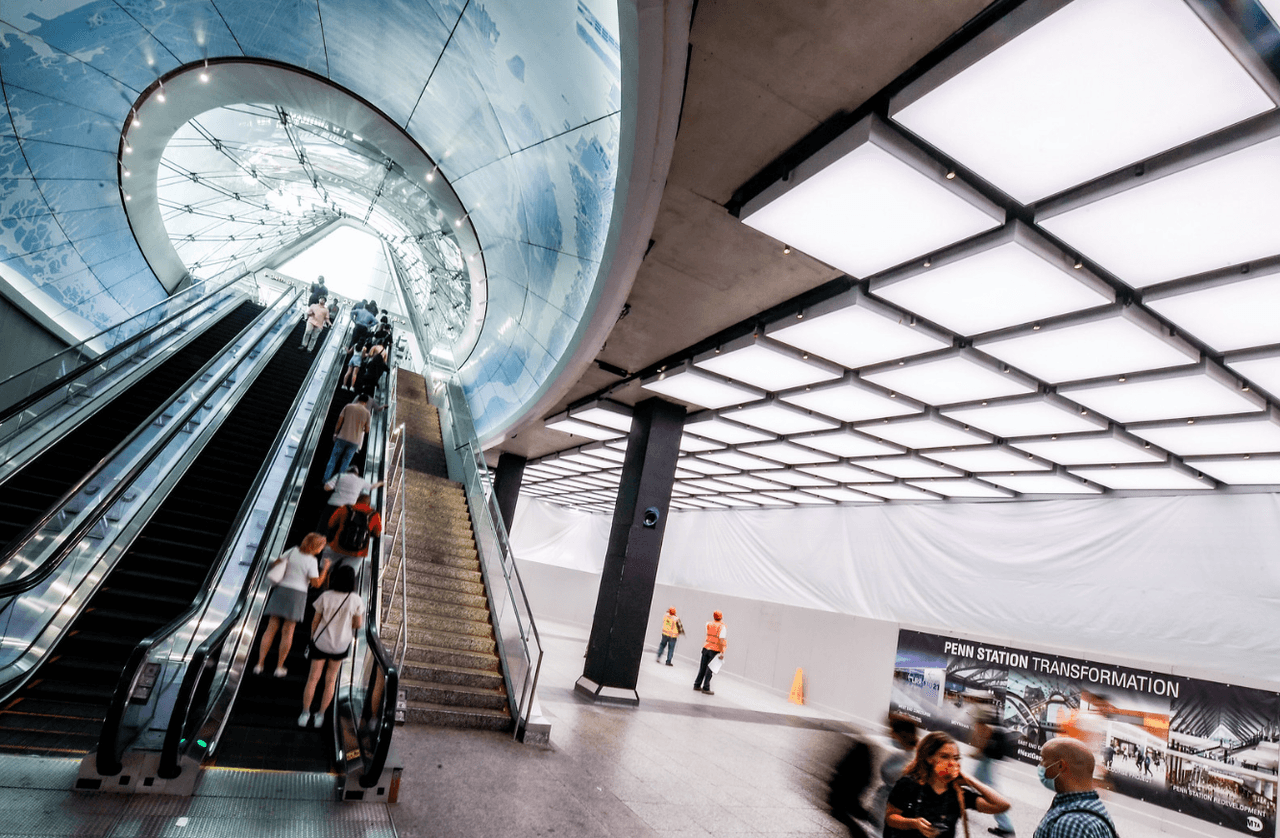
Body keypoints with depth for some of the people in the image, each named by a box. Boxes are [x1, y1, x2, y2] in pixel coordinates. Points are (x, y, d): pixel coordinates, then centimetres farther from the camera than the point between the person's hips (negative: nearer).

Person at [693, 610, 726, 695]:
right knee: (710, 670, 0)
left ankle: (697, 685, 17)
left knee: (703, 668, 12)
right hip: (715, 650, -5)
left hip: (706, 647, 5)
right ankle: (706, 688, 1)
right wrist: (722, 653, -17)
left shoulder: (709, 624, 7)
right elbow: (721, 640, -17)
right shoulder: (722, 626, -10)